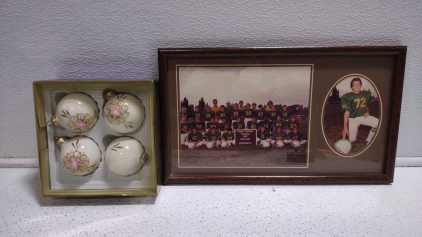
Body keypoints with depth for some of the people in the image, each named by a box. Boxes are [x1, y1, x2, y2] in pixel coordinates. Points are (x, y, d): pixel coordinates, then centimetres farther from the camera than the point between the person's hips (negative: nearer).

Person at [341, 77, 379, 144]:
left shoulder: (366, 94, 1)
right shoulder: (348, 96, -12)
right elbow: (346, 112, -14)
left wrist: (367, 112, -4)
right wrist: (345, 127, -18)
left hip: (363, 116, 3)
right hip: (352, 119, -3)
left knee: (378, 123, -25)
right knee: (352, 140, -8)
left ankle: (368, 142, -7)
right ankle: (355, 131, 29)